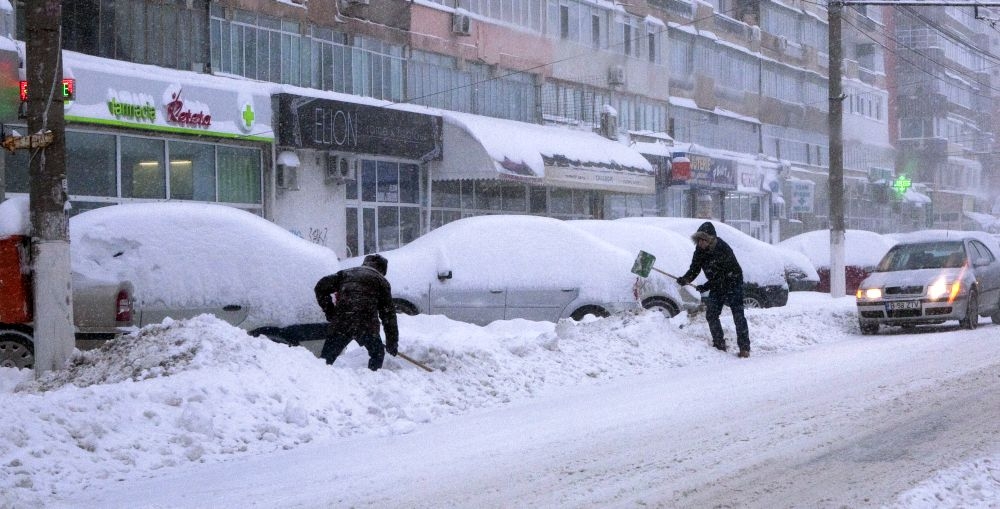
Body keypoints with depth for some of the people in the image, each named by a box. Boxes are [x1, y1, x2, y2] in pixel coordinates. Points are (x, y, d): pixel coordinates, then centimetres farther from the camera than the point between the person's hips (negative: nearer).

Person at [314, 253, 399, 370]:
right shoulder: (381, 281, 15)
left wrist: (329, 312, 17)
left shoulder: (346, 273, 24)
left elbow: (321, 287, 14)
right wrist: (392, 343, 14)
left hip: (340, 322, 2)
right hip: (367, 325, -2)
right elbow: (388, 314, 11)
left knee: (326, 357, 7)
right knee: (377, 354, 21)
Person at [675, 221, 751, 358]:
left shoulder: (723, 249, -29)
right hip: (716, 287, 7)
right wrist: (686, 279, -26)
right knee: (711, 315, 1)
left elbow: (722, 275, -28)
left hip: (733, 284, -7)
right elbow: (694, 268, -6)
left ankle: (744, 348, -7)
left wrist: (706, 287, -30)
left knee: (738, 315, -9)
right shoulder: (700, 250, -9)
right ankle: (719, 345, 11)